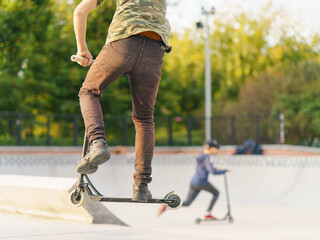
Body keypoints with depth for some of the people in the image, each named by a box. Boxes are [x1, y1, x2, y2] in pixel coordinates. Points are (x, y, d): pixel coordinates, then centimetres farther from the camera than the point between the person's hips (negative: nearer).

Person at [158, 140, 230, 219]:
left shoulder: (201, 155, 15)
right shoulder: (207, 158, -12)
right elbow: (213, 172, -23)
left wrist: (215, 169, 28)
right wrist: (224, 171, -11)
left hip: (193, 182, 8)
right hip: (202, 182, -8)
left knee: (187, 203, 10)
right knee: (216, 193, 15)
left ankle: (166, 206, -11)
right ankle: (207, 214, 8)